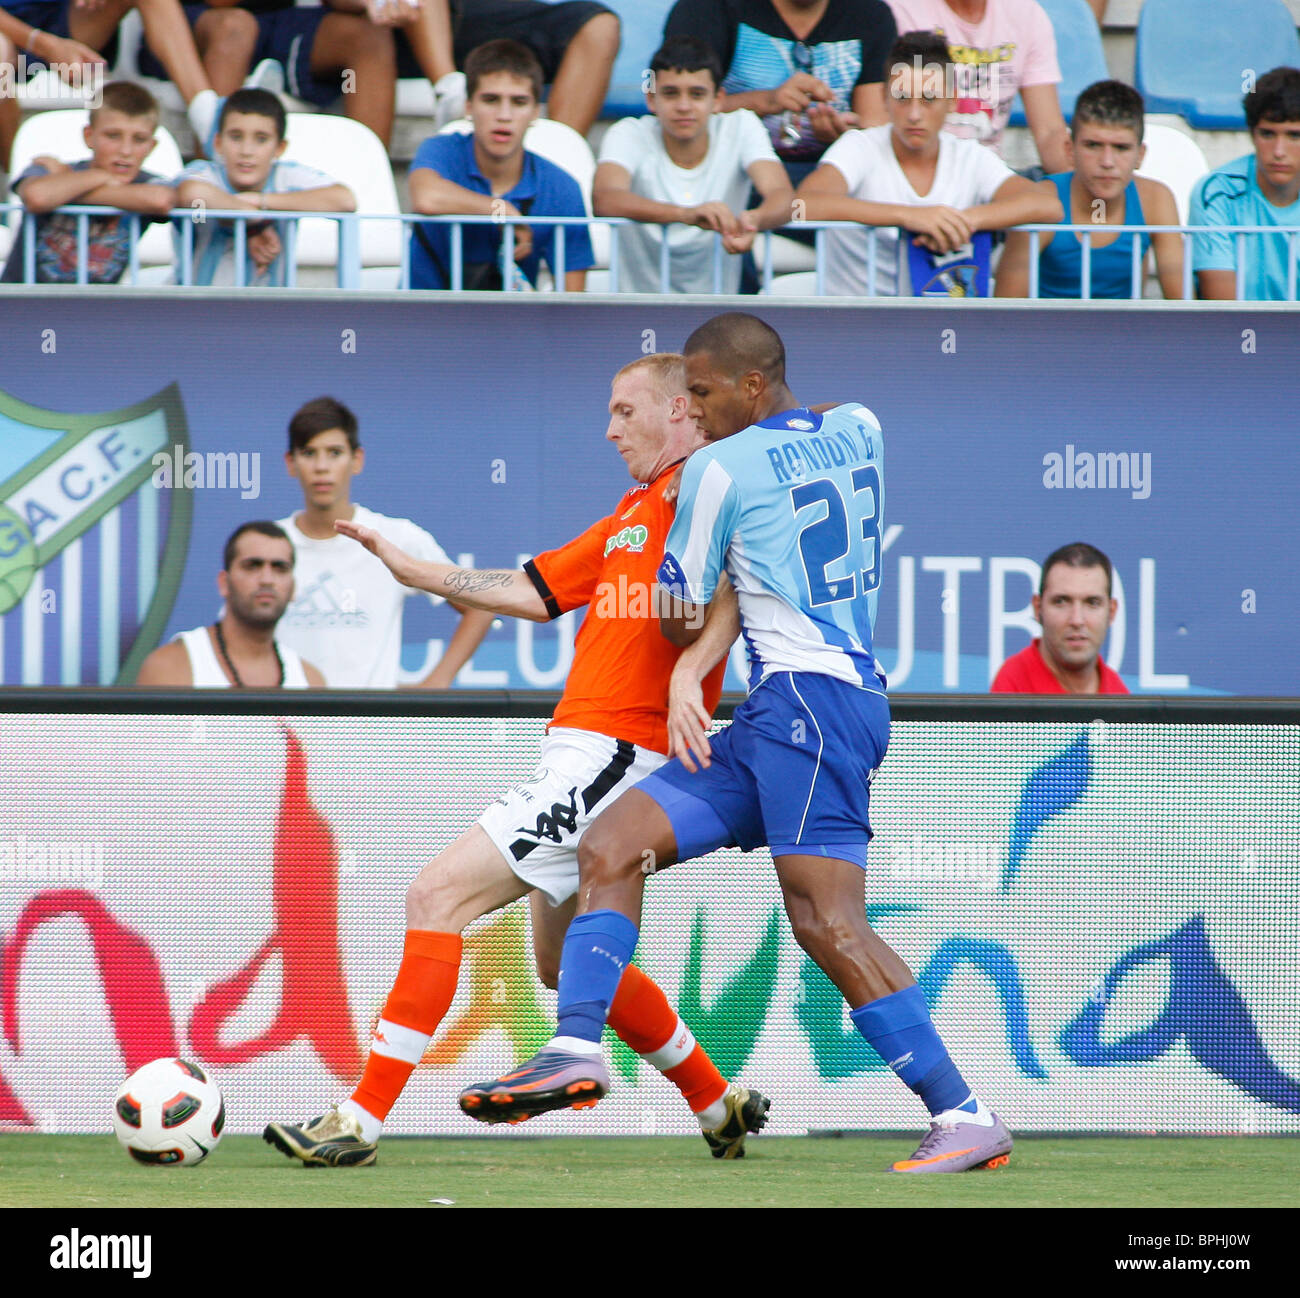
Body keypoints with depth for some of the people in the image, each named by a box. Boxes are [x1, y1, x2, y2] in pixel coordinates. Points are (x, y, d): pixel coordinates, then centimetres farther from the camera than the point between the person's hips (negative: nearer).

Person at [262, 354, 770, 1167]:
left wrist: (688, 675, -39)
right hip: (582, 757, 10)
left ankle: (361, 1121, -16)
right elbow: (538, 592, 26)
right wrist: (414, 571, 24)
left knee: (438, 896, -14)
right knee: (567, 959, 21)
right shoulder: (635, 511, 23)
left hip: (612, 757, -10)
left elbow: (732, 591, -24)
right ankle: (722, 1107, 32)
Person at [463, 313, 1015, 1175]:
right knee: (612, 848, 5)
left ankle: (966, 1119, -18)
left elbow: (680, 620, 5)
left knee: (828, 921, -17)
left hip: (810, 694, -9)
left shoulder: (719, 467, -4)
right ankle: (578, 1050, -7)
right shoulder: (859, 431, 16)